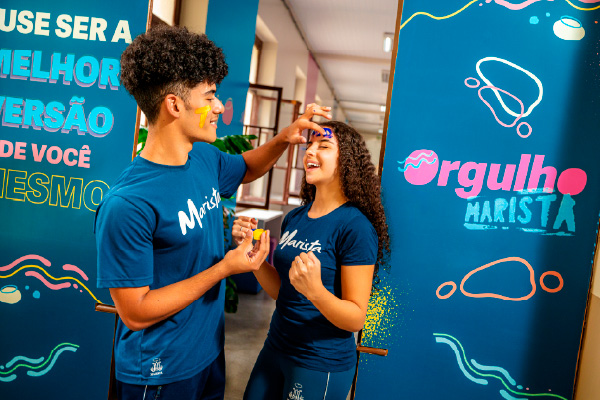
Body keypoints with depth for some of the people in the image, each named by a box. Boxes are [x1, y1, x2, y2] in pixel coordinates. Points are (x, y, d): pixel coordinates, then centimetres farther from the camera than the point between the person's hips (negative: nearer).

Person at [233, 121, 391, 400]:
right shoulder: (295, 218, 1)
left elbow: (356, 319, -17)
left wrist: (315, 292, -34)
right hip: (276, 347, 6)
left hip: (321, 365, -6)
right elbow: (282, 291, 6)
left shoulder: (355, 226, -19)